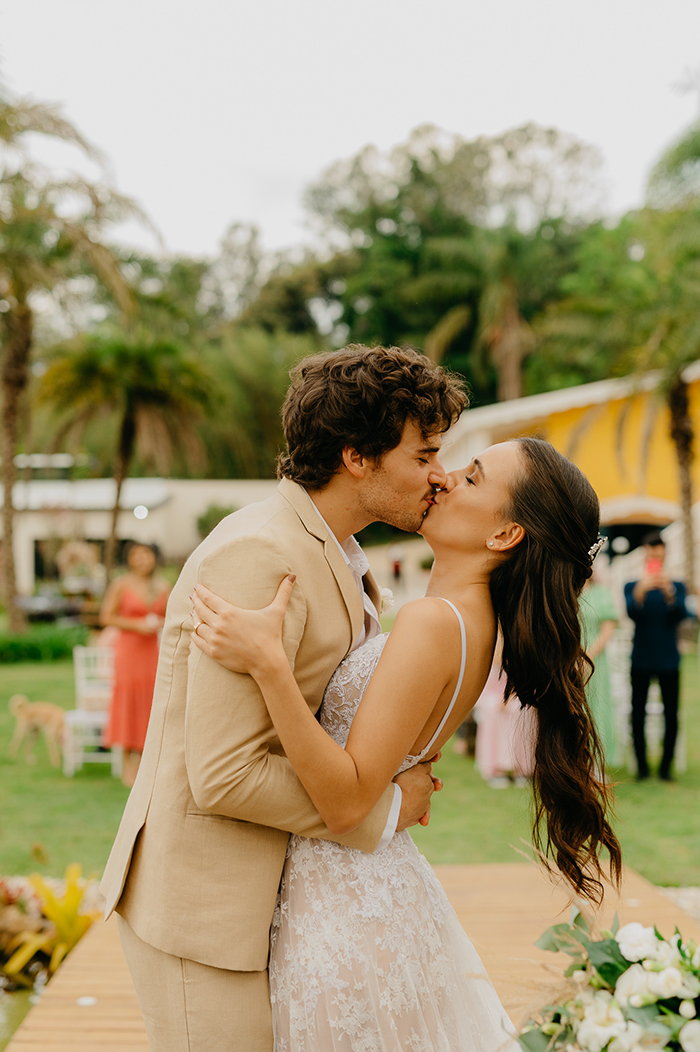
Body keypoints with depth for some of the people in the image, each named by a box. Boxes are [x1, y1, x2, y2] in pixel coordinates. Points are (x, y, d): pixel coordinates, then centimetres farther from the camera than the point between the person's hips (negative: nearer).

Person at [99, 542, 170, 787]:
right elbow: (106, 617, -3)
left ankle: (141, 759, 11)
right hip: (128, 648, -4)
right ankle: (128, 762, 5)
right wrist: (136, 625, -13)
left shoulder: (163, 586, 10)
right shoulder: (121, 585, -2)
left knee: (149, 700, 1)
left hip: (152, 649, 4)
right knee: (128, 700, -3)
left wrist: (161, 624, -3)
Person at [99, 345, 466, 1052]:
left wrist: (399, 775, 2)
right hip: (202, 908, -9)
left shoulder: (325, 550, 9)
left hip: (260, 884, 10)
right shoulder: (259, 556, -23)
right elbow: (224, 775, -26)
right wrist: (383, 810, -15)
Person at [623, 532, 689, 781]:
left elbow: (681, 615, -10)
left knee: (671, 714, -1)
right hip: (641, 660, 0)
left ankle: (666, 766, 9)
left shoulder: (676, 586, 7)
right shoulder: (632, 587, 5)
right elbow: (631, 612, -14)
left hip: (668, 660, 1)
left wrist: (669, 593, -29)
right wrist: (640, 591, -34)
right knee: (638, 714, -2)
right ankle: (642, 766, 8)